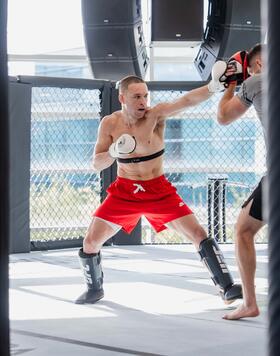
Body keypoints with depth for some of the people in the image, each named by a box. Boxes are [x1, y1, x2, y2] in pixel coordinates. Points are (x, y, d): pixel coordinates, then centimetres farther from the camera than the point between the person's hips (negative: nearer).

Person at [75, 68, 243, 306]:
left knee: (199, 234, -11)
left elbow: (186, 101, -34)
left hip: (159, 190, -2)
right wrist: (113, 152, -30)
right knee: (90, 243, -2)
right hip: (124, 191, 2)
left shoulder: (156, 115, -16)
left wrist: (213, 86, -52)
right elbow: (96, 164, -8)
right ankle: (95, 289, 25)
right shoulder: (110, 124, -9)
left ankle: (227, 288, -4)